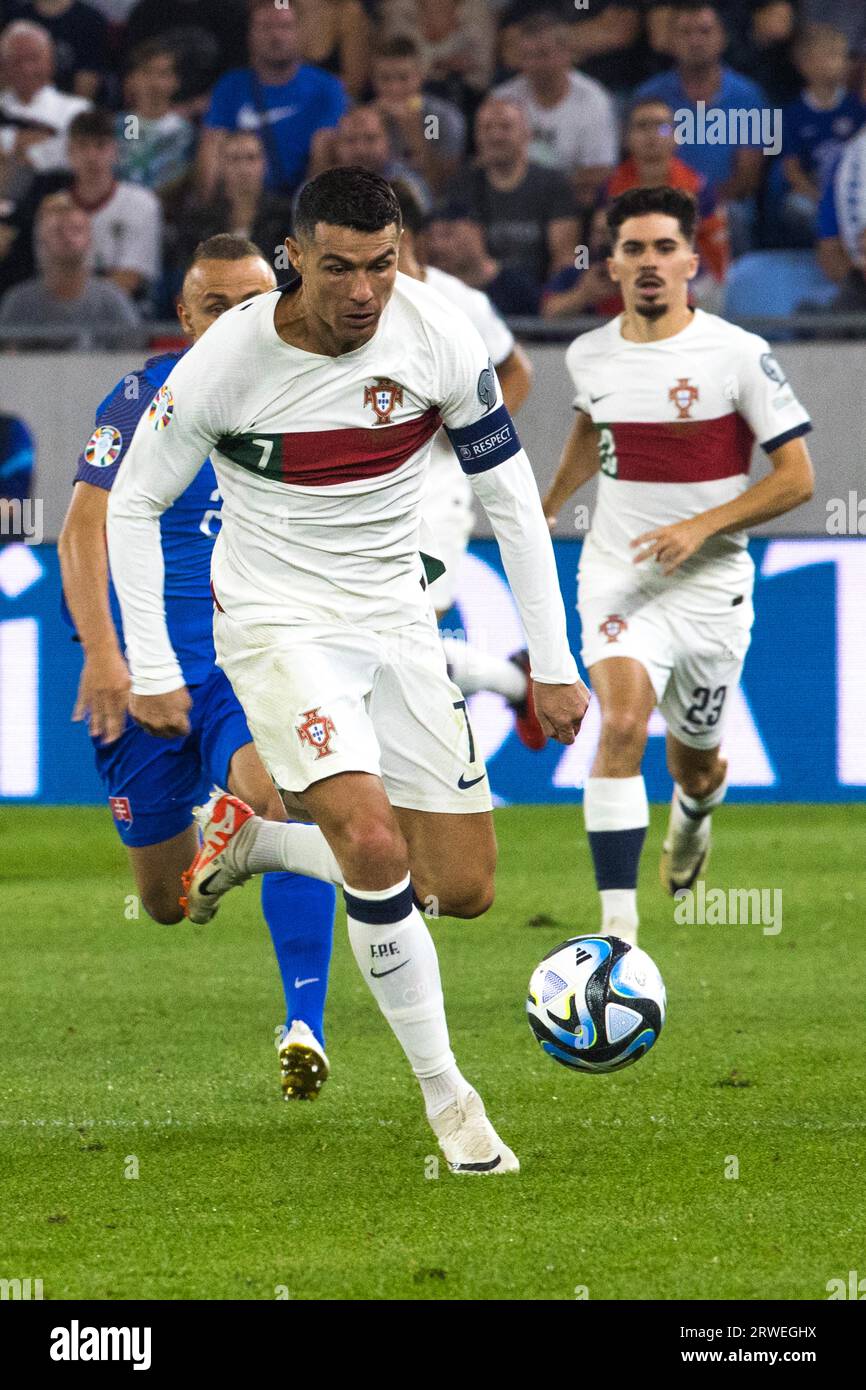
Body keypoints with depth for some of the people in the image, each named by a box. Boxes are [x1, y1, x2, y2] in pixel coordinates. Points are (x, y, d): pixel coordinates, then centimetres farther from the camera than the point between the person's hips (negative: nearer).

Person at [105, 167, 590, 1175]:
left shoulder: (439, 339, -12)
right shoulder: (229, 360, -18)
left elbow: (510, 495, 0)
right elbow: (133, 502, -4)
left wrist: (552, 664, -1)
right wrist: (150, 669, -6)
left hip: (394, 618, 4)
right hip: (276, 624, -4)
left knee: (464, 889, 3)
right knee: (374, 844, -26)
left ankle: (257, 839, 27)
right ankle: (444, 1093, -10)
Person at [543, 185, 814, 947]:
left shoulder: (739, 355, -12)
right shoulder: (590, 356, 0)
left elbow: (796, 477, -10)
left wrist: (702, 526, -20)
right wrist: (547, 507, 30)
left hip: (711, 584, -1)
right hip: (617, 577, 1)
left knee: (694, 763, 15)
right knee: (621, 725, -24)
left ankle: (695, 809, 56)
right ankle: (617, 927, -27)